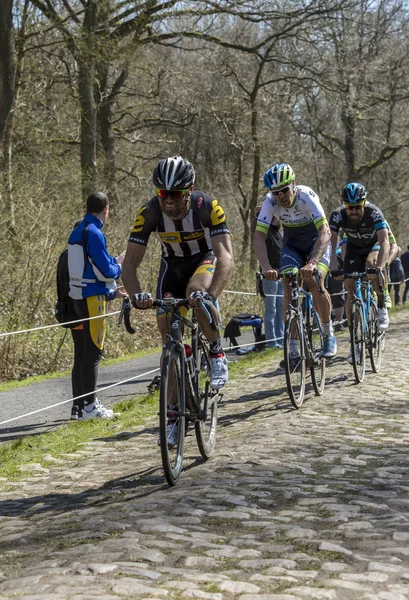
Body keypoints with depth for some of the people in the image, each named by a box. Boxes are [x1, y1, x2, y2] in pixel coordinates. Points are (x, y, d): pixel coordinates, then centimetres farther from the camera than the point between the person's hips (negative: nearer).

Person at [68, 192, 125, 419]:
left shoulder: (77, 232, 14)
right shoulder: (94, 233, -15)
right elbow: (104, 271, -17)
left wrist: (112, 291, 21)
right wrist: (119, 266, 3)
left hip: (78, 296, 9)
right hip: (93, 298, -9)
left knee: (82, 353, 10)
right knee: (93, 352, -5)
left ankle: (79, 405, 13)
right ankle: (90, 405, -2)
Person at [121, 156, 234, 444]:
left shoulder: (208, 206, -32)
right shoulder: (149, 212, -27)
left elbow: (226, 256, -40)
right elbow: (130, 263, -26)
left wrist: (210, 295, -57)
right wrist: (136, 295, -46)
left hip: (205, 259, -2)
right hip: (172, 265, 3)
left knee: (196, 291, -38)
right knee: (168, 334, -6)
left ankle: (217, 352, -12)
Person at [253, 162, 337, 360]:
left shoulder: (306, 196, -32)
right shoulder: (270, 202, -25)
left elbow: (325, 231, -41)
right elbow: (259, 237, -30)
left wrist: (312, 263, -56)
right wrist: (266, 267, -47)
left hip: (316, 241, -2)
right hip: (292, 244, 3)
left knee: (315, 283, -24)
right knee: (288, 287, -16)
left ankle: (329, 334, -1)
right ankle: (292, 348, -10)